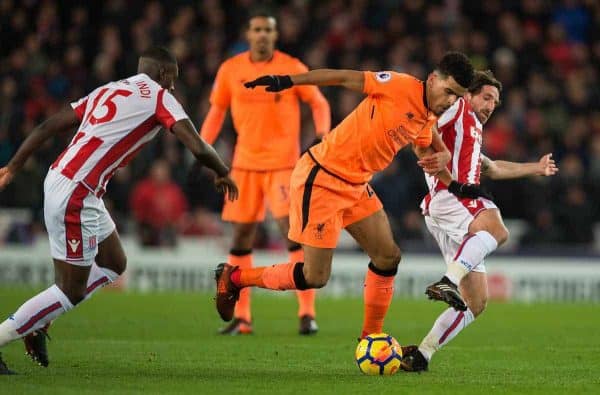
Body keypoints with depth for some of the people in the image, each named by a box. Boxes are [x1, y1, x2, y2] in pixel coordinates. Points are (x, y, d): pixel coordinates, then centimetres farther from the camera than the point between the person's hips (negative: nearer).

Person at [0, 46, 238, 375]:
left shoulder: (107, 91, 20)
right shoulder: (159, 98, -1)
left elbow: (47, 128, 17)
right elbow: (198, 148, -10)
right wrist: (223, 173, 9)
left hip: (58, 178, 9)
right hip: (75, 195, -9)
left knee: (114, 264, 21)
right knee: (71, 291, -3)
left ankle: (40, 322, 17)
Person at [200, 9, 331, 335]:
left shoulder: (291, 68, -4)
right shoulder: (230, 70, 4)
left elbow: (319, 103, 4)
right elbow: (217, 110, 14)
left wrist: (322, 135, -13)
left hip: (283, 162, -3)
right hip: (245, 163, 3)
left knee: (292, 231, -15)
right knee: (240, 237, 5)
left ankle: (307, 312, -11)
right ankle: (241, 317, 14)